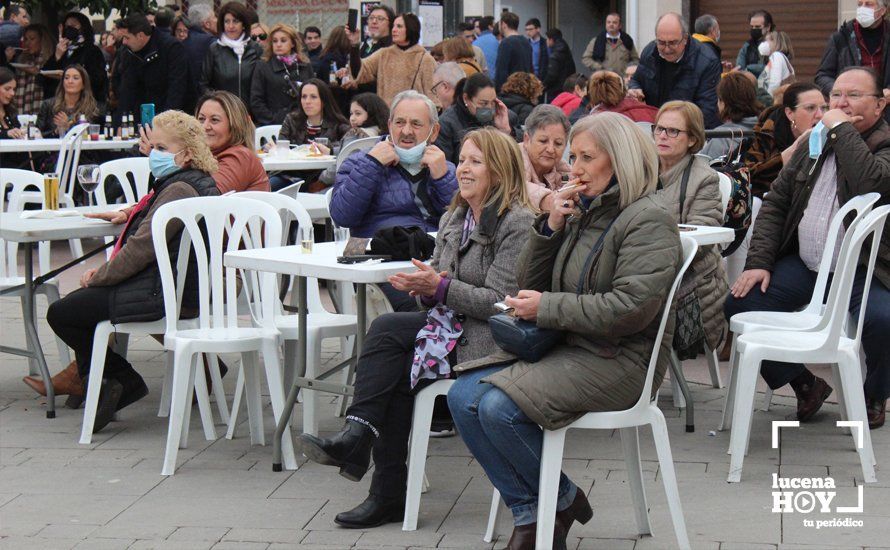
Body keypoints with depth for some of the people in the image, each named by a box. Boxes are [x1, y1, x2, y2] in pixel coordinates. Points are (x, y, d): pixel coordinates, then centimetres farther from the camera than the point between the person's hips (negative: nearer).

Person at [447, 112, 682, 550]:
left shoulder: (648, 221, -11)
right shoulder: (581, 214, 15)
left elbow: (629, 308, -23)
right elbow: (527, 283, 17)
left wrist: (547, 308, -17)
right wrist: (550, 229, 0)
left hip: (618, 359, -9)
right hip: (563, 346, 9)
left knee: (499, 407, -26)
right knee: (463, 397, -10)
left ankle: (563, 500, -2)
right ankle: (529, 514, -6)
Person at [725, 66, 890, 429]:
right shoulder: (815, 144, 15)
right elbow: (775, 202, 14)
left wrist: (842, 129, -15)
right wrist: (759, 261, 1)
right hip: (804, 265, 6)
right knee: (739, 304, -14)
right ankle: (804, 385, 7)